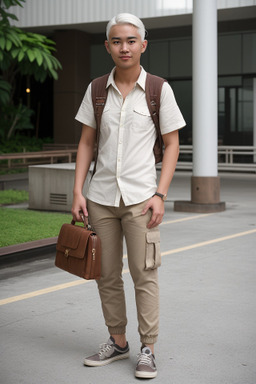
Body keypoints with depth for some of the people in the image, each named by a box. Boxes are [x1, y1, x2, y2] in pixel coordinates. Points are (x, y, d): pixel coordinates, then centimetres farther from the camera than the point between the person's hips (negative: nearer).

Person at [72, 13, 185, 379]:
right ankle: (117, 342, 25)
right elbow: (86, 143, 10)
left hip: (140, 197, -3)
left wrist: (160, 195, -10)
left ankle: (148, 350, 10)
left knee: (144, 274, -3)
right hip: (101, 196, 4)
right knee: (106, 275, 10)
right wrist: (78, 192, 1)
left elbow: (172, 145, -1)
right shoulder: (97, 90, 6)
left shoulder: (159, 90, -2)